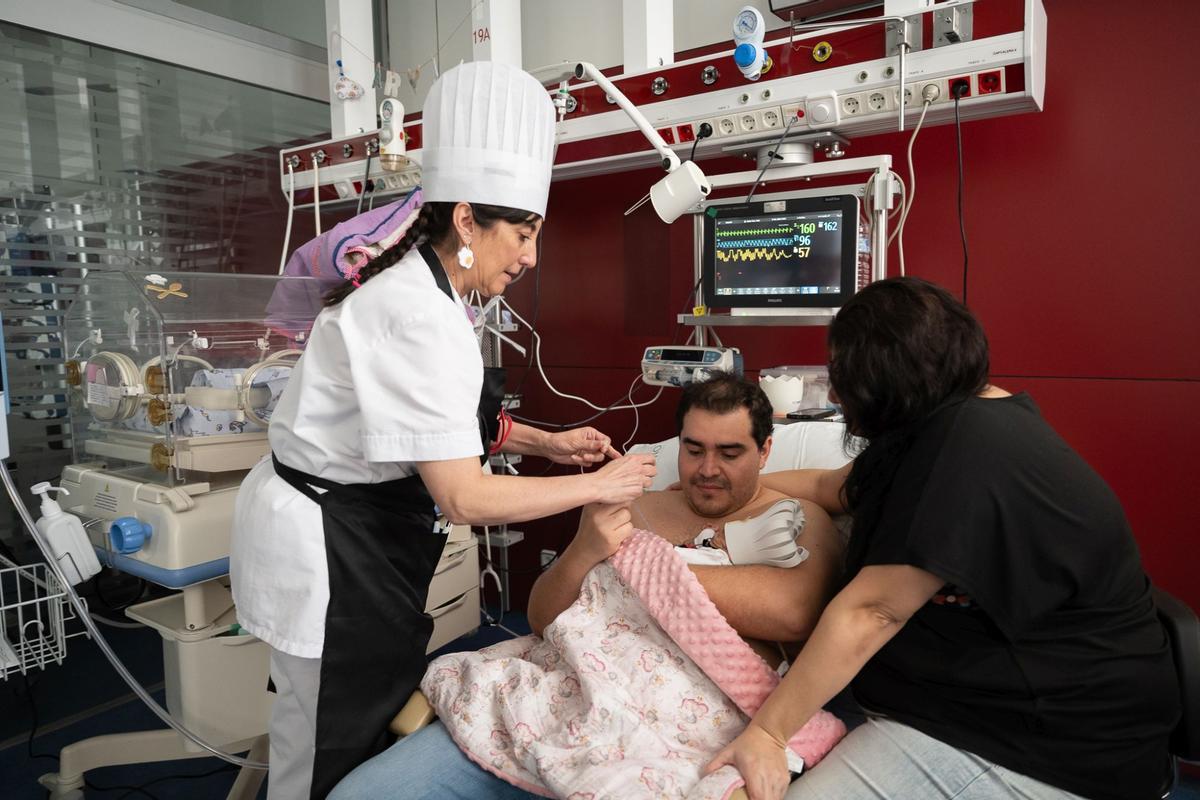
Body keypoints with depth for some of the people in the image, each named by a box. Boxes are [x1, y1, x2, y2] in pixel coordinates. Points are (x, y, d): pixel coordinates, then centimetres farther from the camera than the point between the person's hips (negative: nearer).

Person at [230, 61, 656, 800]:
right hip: (326, 539, -9)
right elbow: (464, 496, -30)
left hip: (354, 525, 9)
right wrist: (597, 486, -19)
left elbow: (445, 427, 13)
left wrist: (547, 443, 3)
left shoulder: (422, 288, 3)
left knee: (377, 717, 21)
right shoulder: (419, 315, -29)